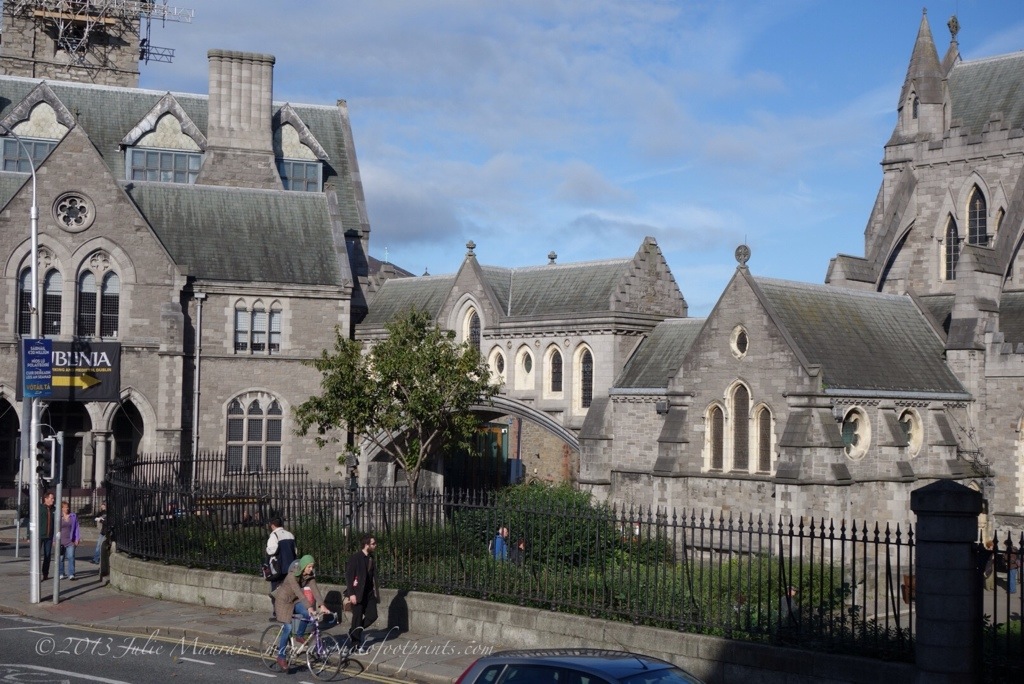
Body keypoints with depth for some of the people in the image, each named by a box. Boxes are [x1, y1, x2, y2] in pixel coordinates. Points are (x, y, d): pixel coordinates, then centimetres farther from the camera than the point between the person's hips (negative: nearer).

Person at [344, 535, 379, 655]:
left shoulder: (371, 559, 9)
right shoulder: (355, 558, -13)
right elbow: (349, 576, -15)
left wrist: (376, 592, 12)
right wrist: (351, 594, -19)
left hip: (369, 593, 7)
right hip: (357, 593, -7)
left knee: (372, 616, 1)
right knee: (358, 618, -1)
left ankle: (354, 632, 24)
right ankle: (356, 645, 10)